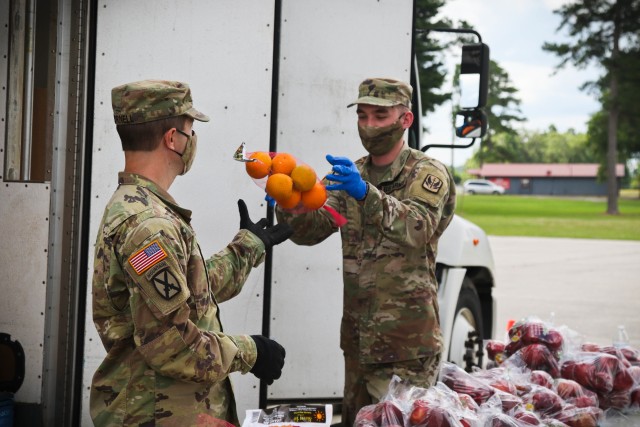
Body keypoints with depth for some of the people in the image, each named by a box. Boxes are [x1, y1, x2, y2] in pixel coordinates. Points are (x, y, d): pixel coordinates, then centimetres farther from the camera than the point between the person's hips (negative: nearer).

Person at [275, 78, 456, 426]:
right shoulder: (351, 175, 15)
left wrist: (366, 193, -41)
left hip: (406, 342, -6)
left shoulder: (427, 174, -4)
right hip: (357, 333, 6)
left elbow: (417, 228, -25)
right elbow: (310, 230, 1)